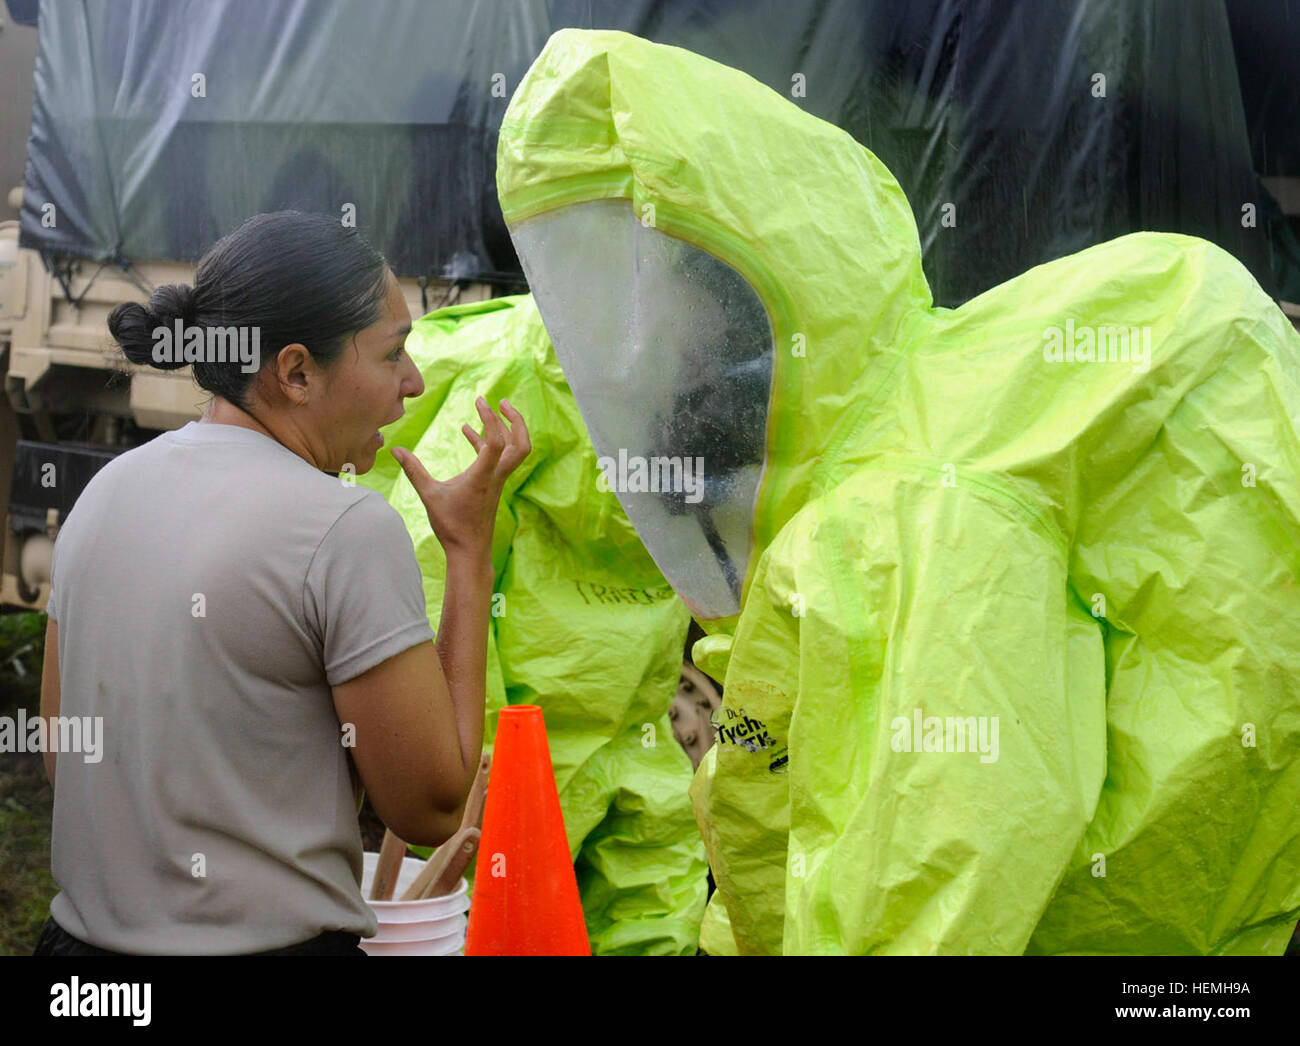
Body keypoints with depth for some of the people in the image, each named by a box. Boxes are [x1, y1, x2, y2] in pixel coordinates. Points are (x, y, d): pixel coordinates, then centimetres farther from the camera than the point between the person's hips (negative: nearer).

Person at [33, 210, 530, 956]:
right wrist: (471, 550, -9)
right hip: (268, 937, -6)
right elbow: (432, 806, -12)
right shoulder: (349, 529, -17)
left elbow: (61, 756, 11)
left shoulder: (106, 489, 4)